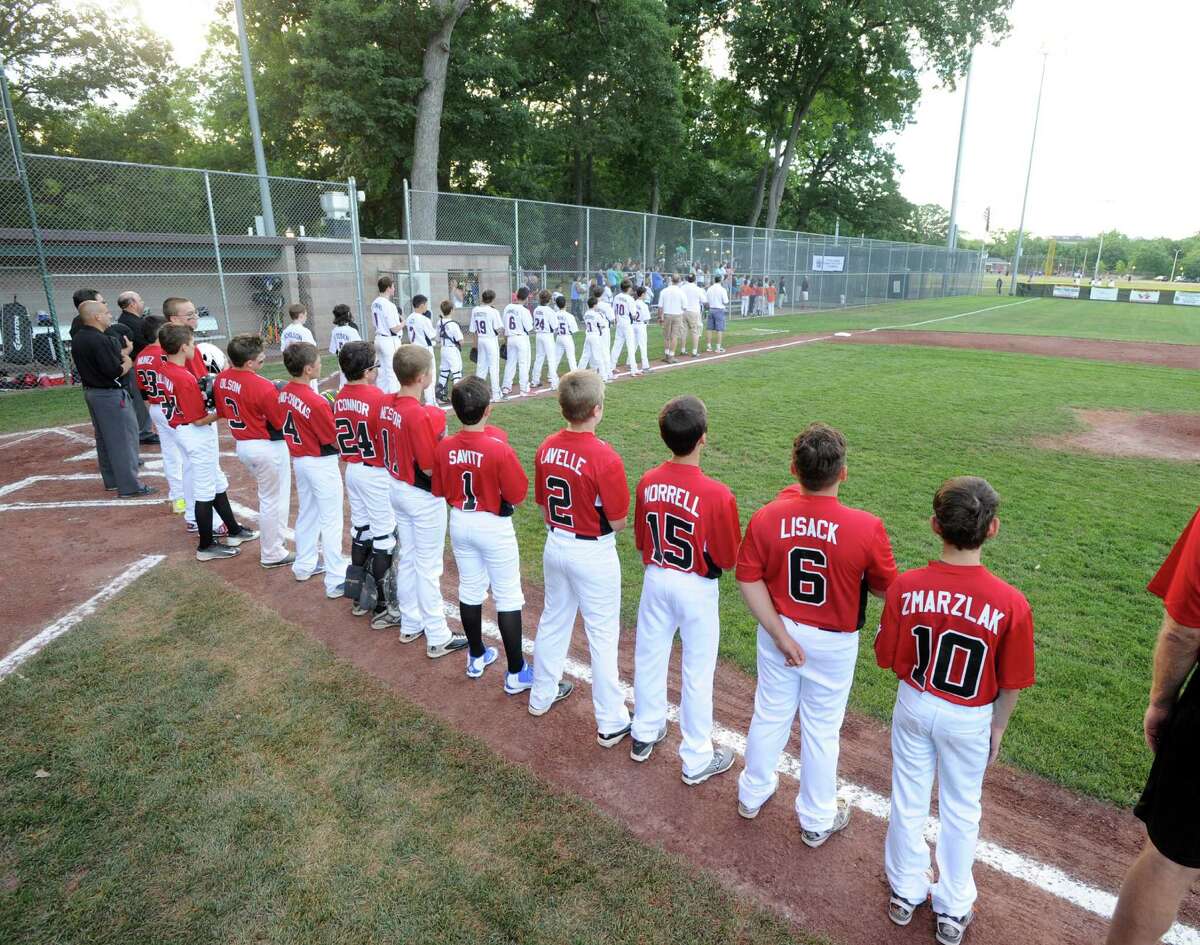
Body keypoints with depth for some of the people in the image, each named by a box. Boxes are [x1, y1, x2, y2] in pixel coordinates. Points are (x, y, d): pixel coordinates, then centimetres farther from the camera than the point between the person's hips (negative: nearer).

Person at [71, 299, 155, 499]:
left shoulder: (78, 338, 8)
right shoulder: (100, 340, -22)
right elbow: (115, 371, -23)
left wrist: (121, 355, 3)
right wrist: (128, 363, -5)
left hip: (91, 391, 10)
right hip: (110, 395, -10)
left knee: (104, 438, 18)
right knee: (123, 439, -4)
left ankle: (111, 481, 29)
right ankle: (129, 486, -1)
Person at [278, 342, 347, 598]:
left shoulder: (284, 393, -1)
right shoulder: (316, 403, -26)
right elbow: (336, 442, -19)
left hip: (299, 459, 8)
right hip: (322, 464, -8)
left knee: (306, 514, 22)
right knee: (331, 521, 1)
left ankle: (304, 565, 37)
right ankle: (336, 581, 7)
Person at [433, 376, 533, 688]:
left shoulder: (444, 447, -8)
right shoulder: (499, 449, -24)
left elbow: (439, 490, 3)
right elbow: (518, 494, -16)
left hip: (459, 524, 5)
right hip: (494, 527, -5)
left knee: (470, 589, 20)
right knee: (508, 597, 6)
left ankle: (477, 657, 36)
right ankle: (516, 673, 13)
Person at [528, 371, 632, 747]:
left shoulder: (546, 448, -5)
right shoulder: (605, 458, -25)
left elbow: (542, 505, 5)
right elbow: (617, 522, -18)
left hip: (555, 545, 6)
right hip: (593, 554, -6)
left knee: (553, 621, 24)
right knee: (603, 637, 7)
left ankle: (542, 695, 43)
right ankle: (611, 723, 21)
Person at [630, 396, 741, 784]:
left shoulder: (647, 483, -11)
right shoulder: (717, 495, -25)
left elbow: (640, 541, 2)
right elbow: (728, 559, -14)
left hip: (656, 580, 4)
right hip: (696, 588, -4)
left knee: (649, 658, 20)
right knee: (697, 672, 12)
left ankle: (645, 735, 40)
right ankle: (697, 759, 27)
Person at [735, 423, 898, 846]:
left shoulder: (766, 517, -18)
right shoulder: (866, 528, -23)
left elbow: (749, 579, -14)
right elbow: (886, 589, -10)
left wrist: (780, 634, -9)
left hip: (780, 632, 2)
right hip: (833, 644, -2)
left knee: (769, 715, 22)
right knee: (821, 729, 17)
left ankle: (753, 793, 44)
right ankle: (817, 820, 38)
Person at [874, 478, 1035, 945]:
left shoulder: (905, 587, -22)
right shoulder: (1010, 603, -24)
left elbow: (888, 658, -10)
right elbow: (1011, 684, -11)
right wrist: (998, 726, 7)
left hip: (914, 705, 1)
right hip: (970, 718, -1)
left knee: (908, 801, 21)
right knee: (960, 812, 21)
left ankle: (904, 894, 41)